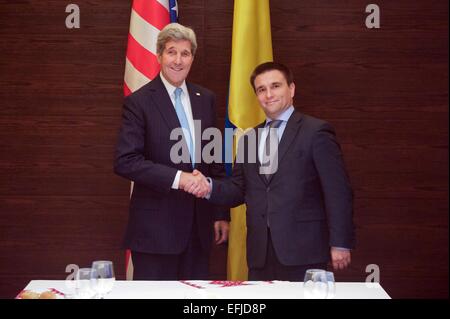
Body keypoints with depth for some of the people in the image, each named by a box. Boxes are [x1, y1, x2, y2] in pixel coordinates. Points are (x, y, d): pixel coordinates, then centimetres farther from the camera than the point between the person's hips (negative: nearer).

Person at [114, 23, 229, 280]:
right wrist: (177, 178, -21)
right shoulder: (139, 102, -6)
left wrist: (221, 213, 12)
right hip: (156, 227, -5)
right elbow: (125, 162, -14)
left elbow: (215, 160, 14)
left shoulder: (206, 99, 10)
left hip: (199, 225, 5)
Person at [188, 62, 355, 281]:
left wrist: (340, 244, -9)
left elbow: (338, 192, -5)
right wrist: (210, 187, -4)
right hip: (260, 253, 5)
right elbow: (239, 189, 16)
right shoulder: (248, 139, 16)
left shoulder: (316, 132, -2)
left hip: (303, 250, -5)